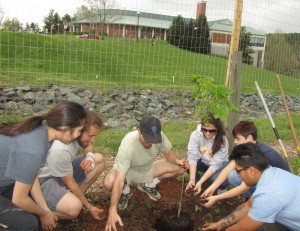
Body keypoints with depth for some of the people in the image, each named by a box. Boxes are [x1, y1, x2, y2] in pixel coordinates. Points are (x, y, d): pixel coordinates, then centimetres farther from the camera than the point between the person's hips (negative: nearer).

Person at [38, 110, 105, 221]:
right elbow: (71, 184, -23)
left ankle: (74, 197, 6)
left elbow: (88, 146, 9)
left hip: (63, 171, 9)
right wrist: (89, 207, -11)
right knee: (74, 207, -33)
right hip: (45, 180, -9)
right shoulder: (60, 150, -37)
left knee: (99, 159, 0)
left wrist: (90, 157, -15)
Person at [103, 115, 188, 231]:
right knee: (108, 182, -37)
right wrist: (113, 210, -47)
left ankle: (147, 185, 7)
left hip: (149, 168, 4)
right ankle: (125, 192, 1)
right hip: (128, 171, -4)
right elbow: (119, 180, -42)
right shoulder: (128, 144, -40)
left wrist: (177, 161, -29)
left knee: (180, 168, -13)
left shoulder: (159, 136, -26)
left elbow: (168, 153, -6)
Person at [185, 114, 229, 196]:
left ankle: (223, 187, 2)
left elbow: (215, 164, -32)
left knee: (215, 178, -34)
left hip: (219, 164, -2)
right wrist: (192, 179, -43)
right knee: (188, 164, -28)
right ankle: (196, 182, 1)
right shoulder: (195, 135, -26)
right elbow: (192, 157, -31)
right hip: (203, 162, 3)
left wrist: (200, 182, -41)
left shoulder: (222, 140, -30)